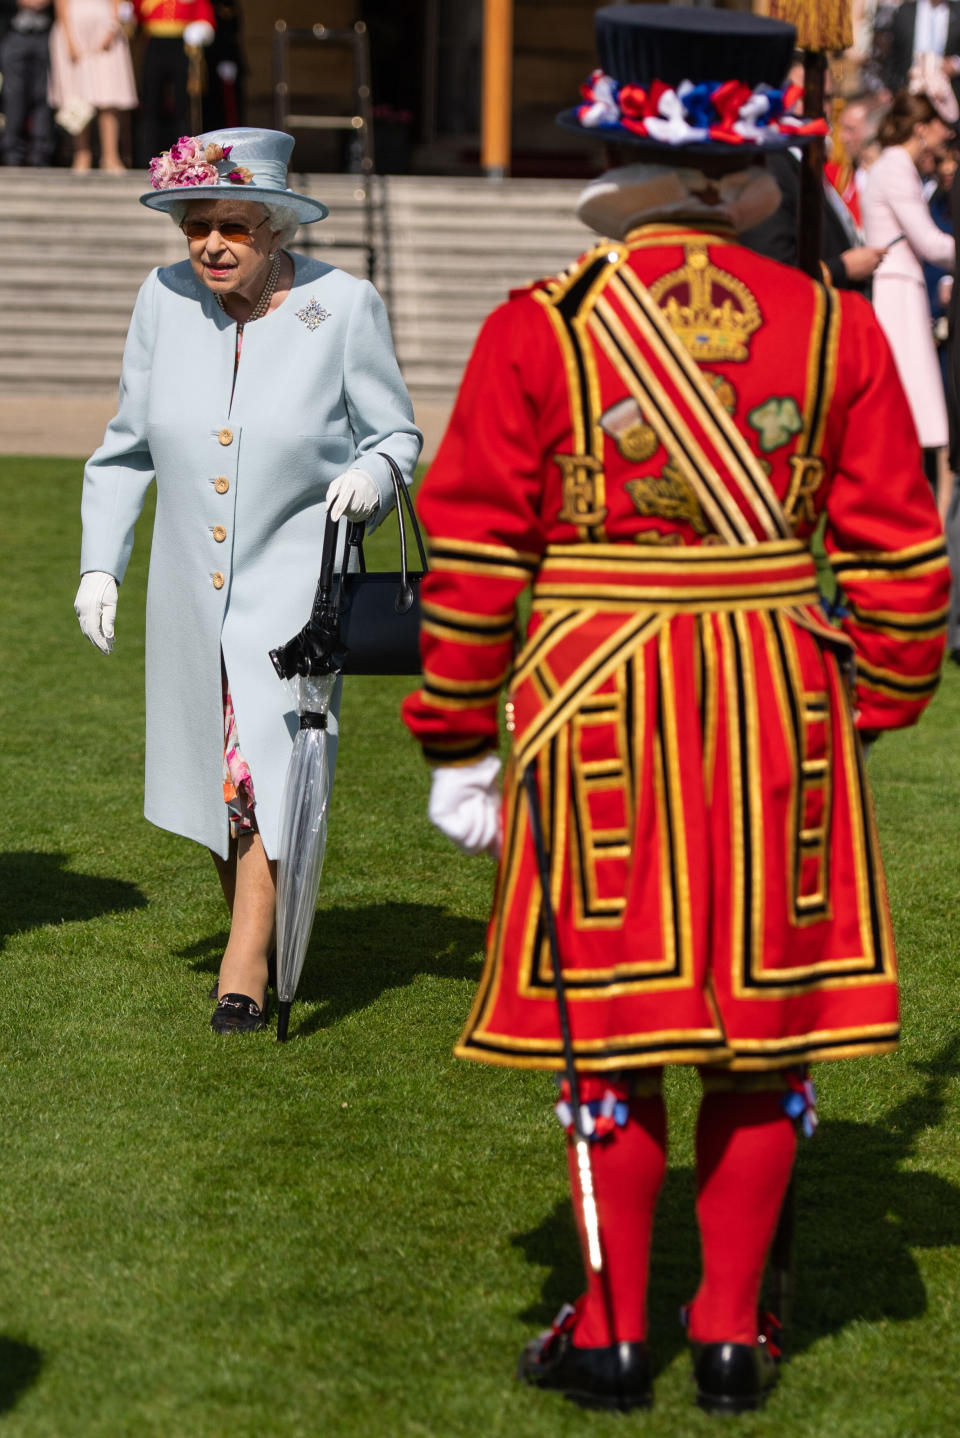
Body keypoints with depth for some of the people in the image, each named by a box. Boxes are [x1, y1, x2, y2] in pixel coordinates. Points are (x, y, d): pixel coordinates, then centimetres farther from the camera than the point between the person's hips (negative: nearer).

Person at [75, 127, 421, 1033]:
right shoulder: (165, 302, -1)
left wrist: (372, 473, -21)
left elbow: (396, 432, 2)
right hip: (191, 589, 4)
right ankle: (254, 929, 31)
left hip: (294, 583, -4)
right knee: (215, 777, 12)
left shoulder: (343, 306, -9)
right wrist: (100, 563, 4)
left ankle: (245, 970, -12)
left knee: (267, 765, -15)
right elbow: (127, 446, 10)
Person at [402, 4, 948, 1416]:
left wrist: (456, 743, 3)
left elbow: (472, 555, -5)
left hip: (596, 703, -1)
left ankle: (613, 1332, 15)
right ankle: (732, 1331, 16)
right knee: (766, 1015, 10)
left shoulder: (538, 330, -6)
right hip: (780, 704, 1)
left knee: (616, 1026, 8)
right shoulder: (834, 328, -1)